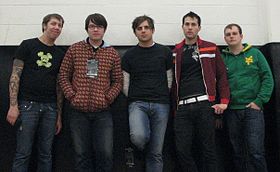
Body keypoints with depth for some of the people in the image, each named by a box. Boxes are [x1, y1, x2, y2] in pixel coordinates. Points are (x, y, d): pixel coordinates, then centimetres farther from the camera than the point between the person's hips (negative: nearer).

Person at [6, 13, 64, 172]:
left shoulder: (60, 54, 13)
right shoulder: (28, 45, 2)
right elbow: (15, 76, -3)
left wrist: (59, 115, 9)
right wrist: (13, 105, -12)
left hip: (50, 108, 4)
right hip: (28, 105, -4)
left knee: (46, 154, 7)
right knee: (23, 154, -2)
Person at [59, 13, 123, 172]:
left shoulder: (113, 53, 7)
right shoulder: (74, 49, 6)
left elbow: (118, 81, 8)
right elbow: (63, 75, 7)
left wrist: (108, 98, -5)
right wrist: (71, 95, -4)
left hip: (102, 112, 0)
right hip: (78, 111, 0)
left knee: (105, 154, -4)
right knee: (82, 154, 7)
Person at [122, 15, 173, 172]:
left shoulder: (165, 52, 8)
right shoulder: (129, 55, 8)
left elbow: (170, 80, 9)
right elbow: (125, 84, 9)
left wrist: (162, 99, 6)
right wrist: (134, 100, 9)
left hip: (161, 105, 1)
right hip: (138, 104, 0)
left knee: (156, 153, 1)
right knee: (138, 137, -28)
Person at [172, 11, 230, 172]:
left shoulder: (211, 48, 9)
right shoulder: (176, 51, 15)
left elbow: (221, 75, 6)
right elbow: (173, 80, 14)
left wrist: (224, 101, -4)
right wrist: (174, 106, 6)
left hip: (204, 104, -2)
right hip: (183, 107, 2)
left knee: (208, 148, 3)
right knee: (182, 149, 0)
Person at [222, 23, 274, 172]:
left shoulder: (254, 53, 6)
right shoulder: (222, 58, 8)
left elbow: (268, 78, 2)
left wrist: (259, 101, -8)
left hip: (252, 109, -2)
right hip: (231, 111, 2)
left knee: (256, 152, -6)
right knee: (238, 153, 9)